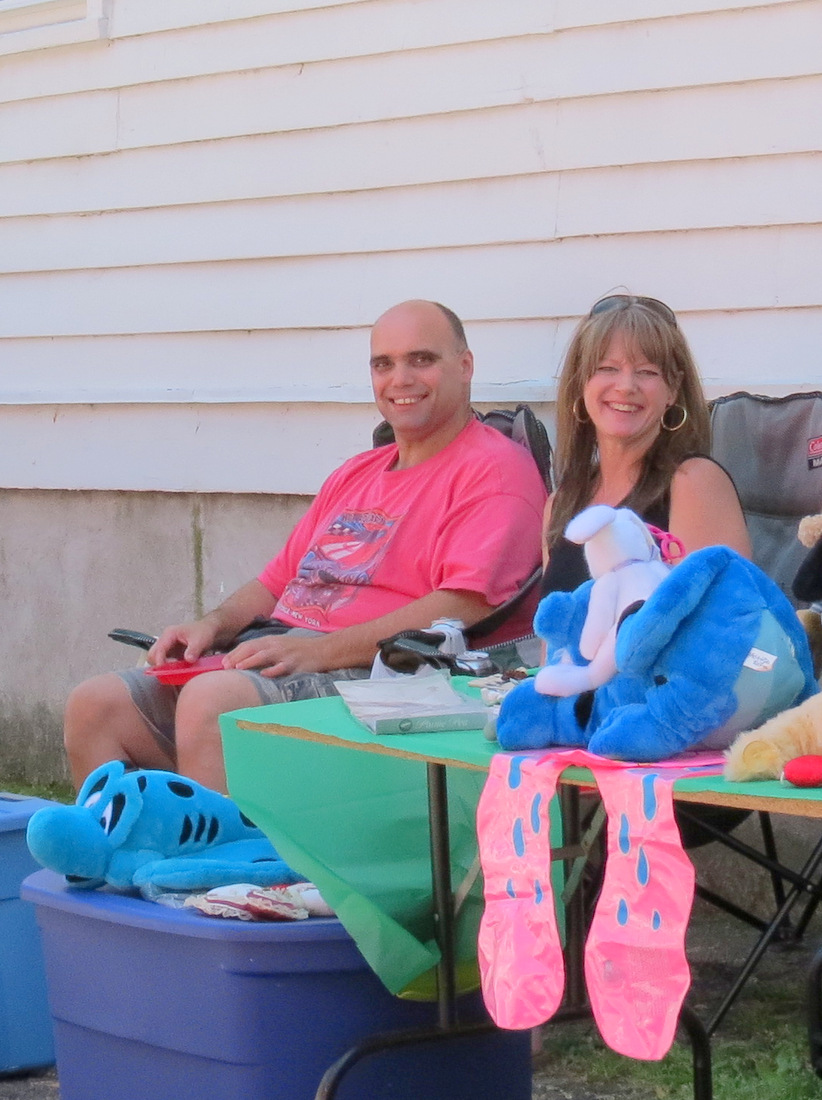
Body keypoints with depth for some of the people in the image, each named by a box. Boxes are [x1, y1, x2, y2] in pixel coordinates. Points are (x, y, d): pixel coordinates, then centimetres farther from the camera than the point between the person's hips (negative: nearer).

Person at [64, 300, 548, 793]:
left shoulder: (495, 470, -1)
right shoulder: (356, 474, 28)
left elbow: (465, 607, -16)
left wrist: (314, 651, -20)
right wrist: (214, 624, 7)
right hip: (276, 656, 9)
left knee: (210, 699, -34)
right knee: (94, 706, -8)